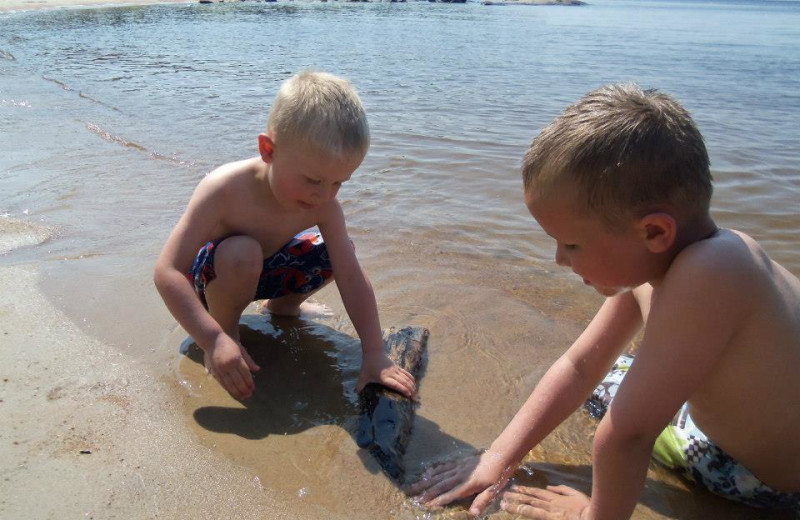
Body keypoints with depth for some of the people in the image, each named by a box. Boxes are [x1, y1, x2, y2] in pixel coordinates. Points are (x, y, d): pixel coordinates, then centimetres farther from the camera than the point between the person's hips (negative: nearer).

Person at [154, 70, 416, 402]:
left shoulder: (324, 206, -21)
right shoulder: (225, 190, -35)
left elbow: (353, 279, -22)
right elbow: (167, 272, -37)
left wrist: (374, 355, -29)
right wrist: (213, 339, -47)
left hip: (259, 273, 5)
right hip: (206, 276, -5)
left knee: (337, 253, -9)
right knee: (241, 253, -38)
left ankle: (282, 305, 18)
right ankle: (227, 328, -7)